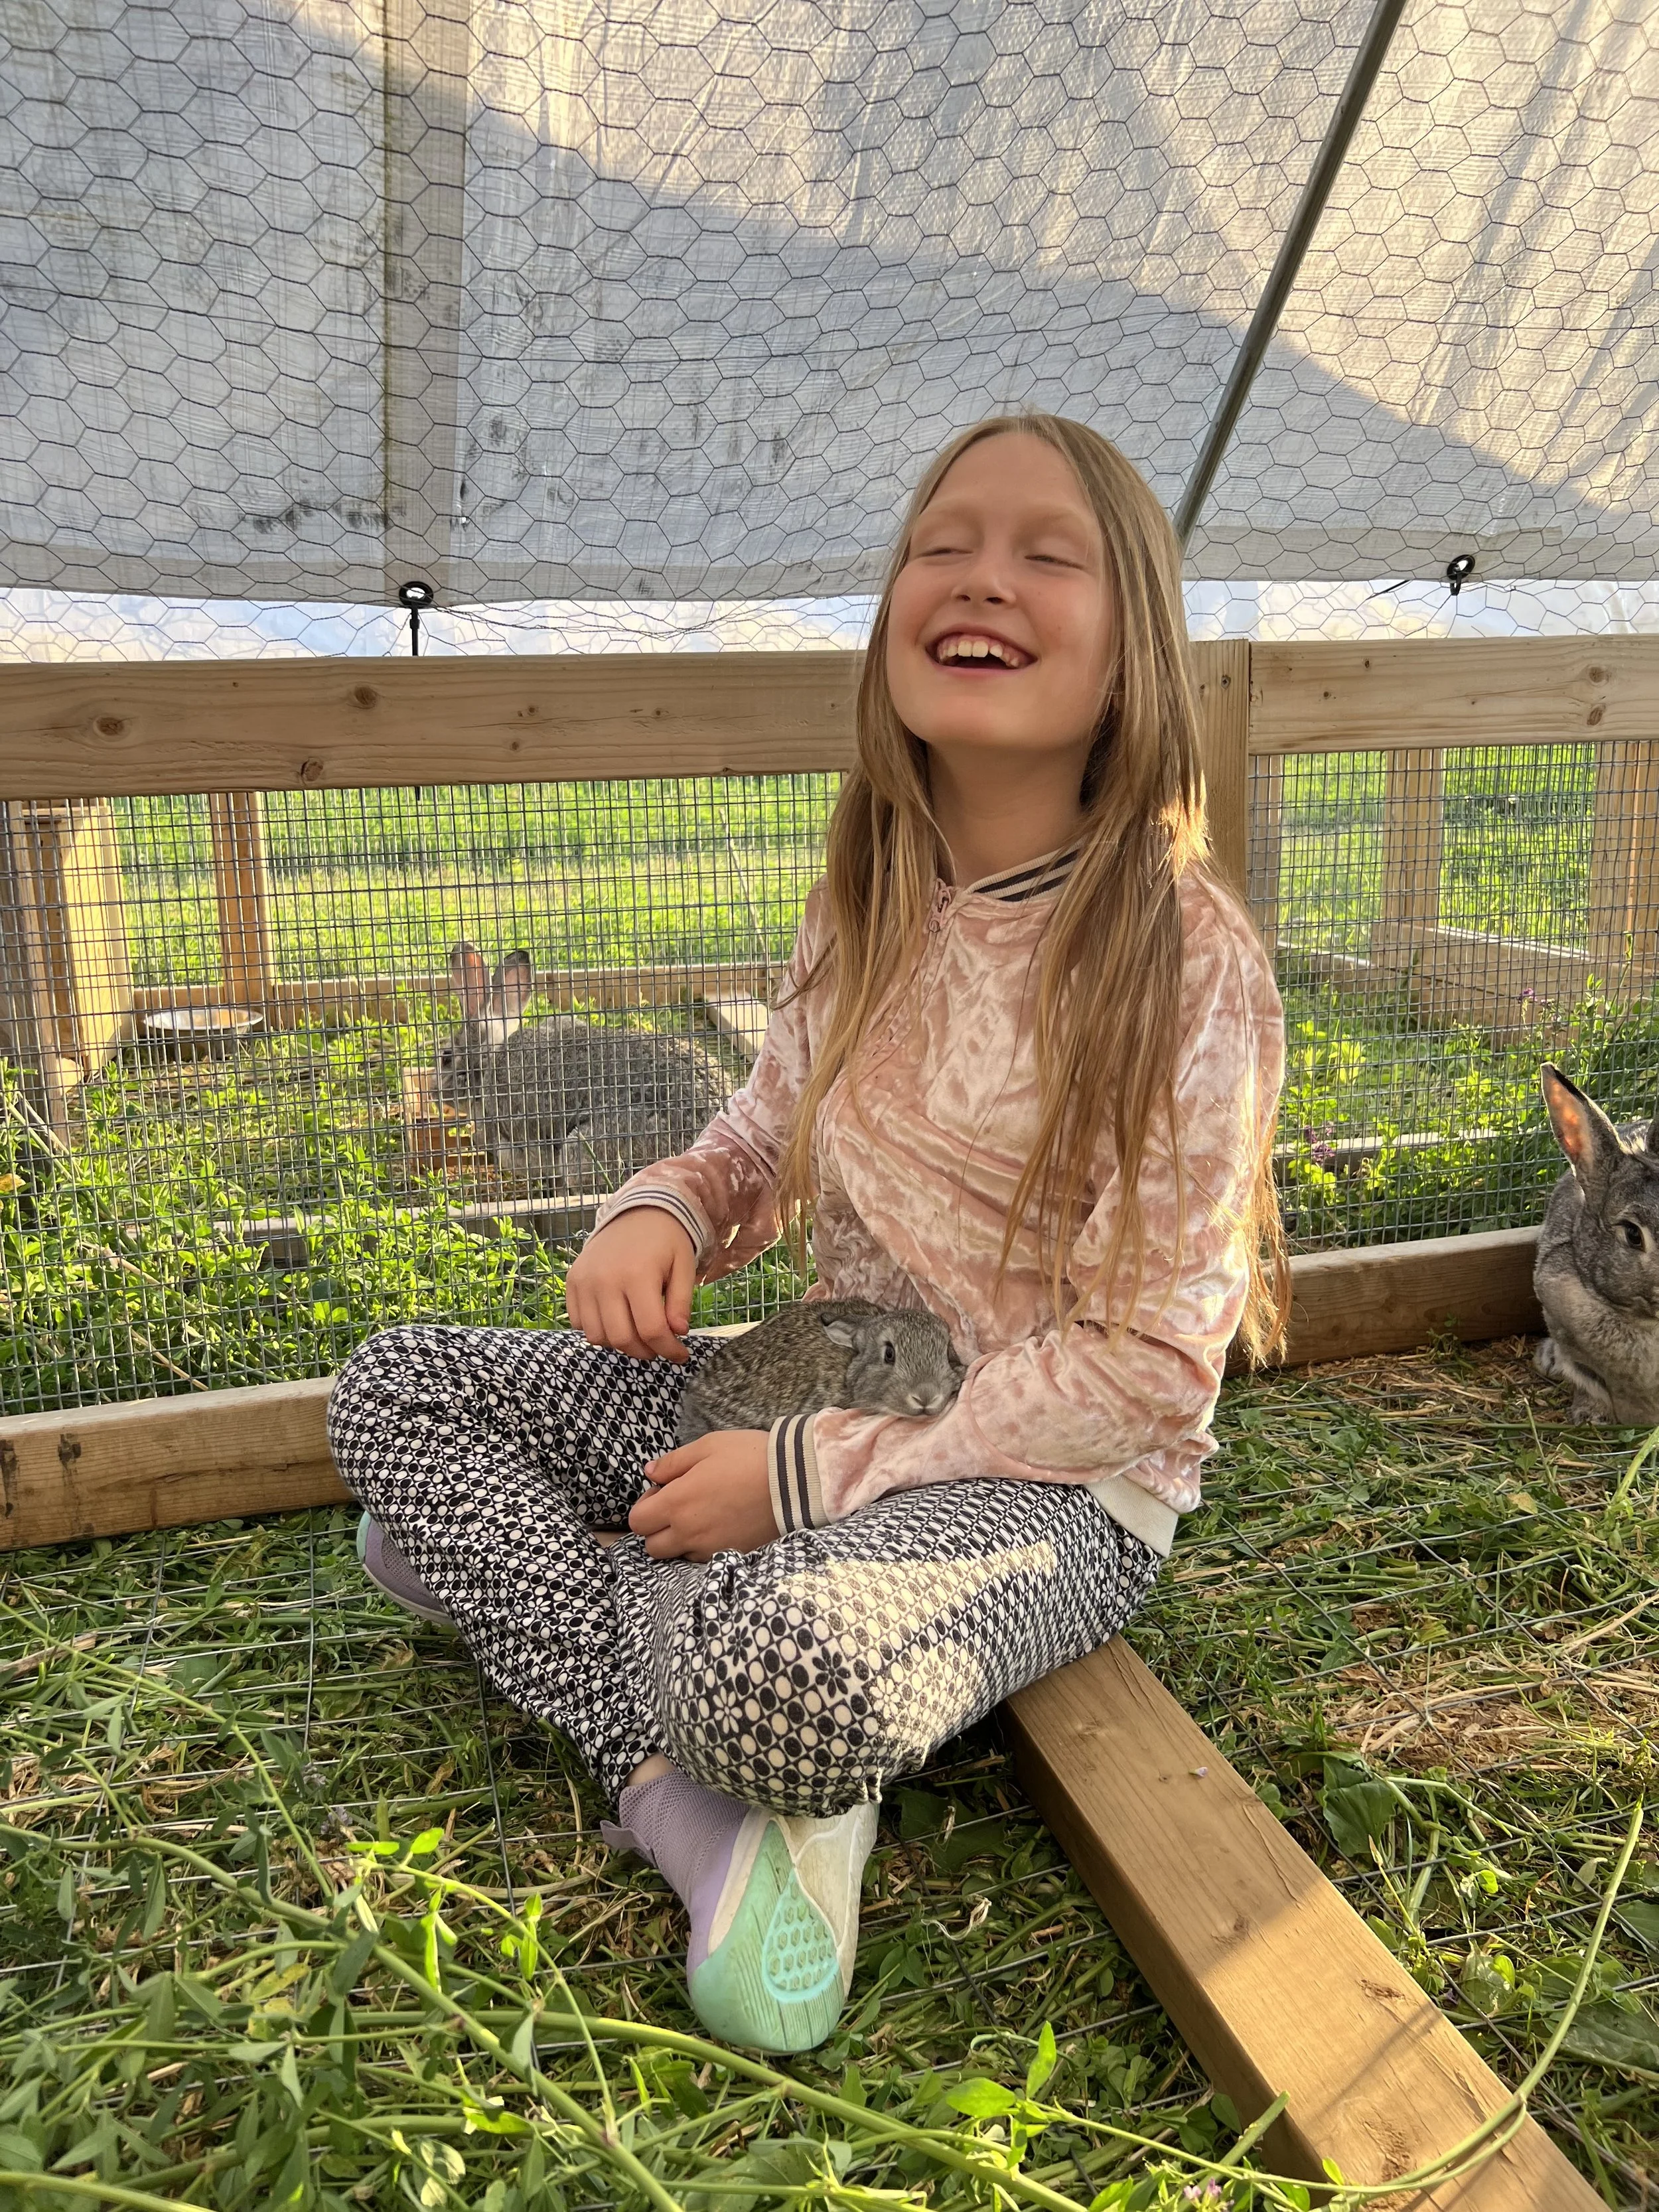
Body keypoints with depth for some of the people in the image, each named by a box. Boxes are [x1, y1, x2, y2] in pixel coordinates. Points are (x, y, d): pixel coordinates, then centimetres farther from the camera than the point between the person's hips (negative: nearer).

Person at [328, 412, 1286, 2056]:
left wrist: (807, 1478, -20)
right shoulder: (862, 909, 1)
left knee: (789, 1662, -39)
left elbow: (1143, 1367, -18)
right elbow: (766, 1142, 15)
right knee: (392, 1390, -1)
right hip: (827, 1396, 7)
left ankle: (520, 1571, -4)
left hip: (1056, 1484, -6)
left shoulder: (1184, 959, -18)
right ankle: (687, 1788, -12)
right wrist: (661, 1214, -10)